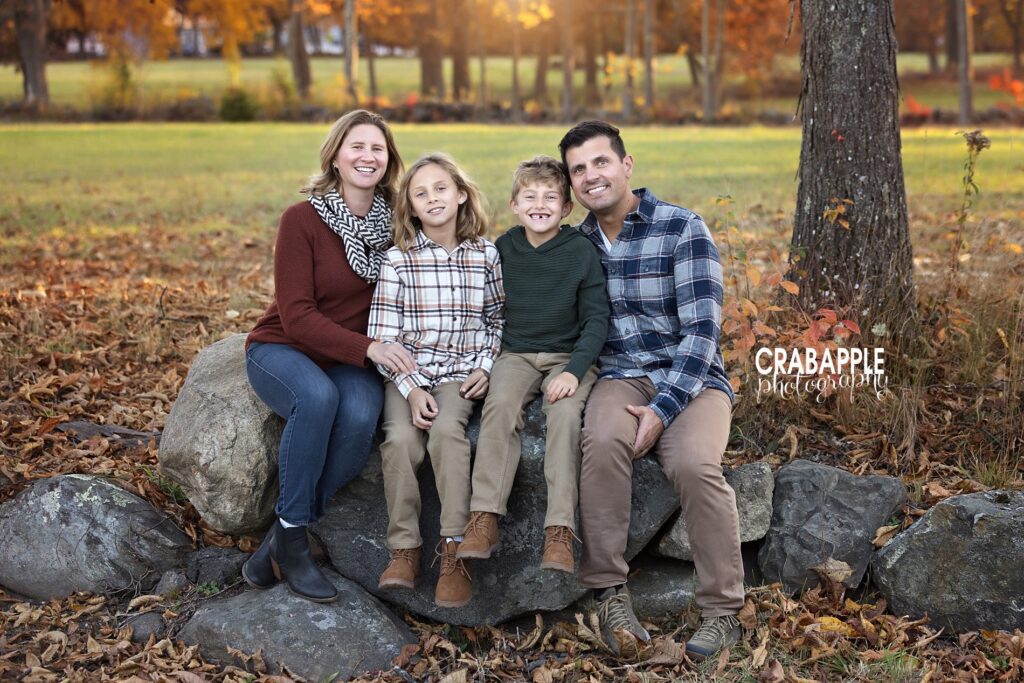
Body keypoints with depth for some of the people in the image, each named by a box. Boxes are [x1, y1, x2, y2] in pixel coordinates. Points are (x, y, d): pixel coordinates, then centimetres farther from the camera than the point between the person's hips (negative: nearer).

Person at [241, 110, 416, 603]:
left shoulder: (394, 222, -1)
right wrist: (368, 348, -30)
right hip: (282, 350, -3)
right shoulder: (302, 219, -13)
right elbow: (296, 316, -17)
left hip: (354, 360, 3)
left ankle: (279, 543, -17)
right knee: (318, 395, -37)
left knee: (361, 415, -31)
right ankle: (291, 535, -22)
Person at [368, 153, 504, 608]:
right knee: (400, 438, -28)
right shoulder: (398, 260, -1)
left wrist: (485, 367, -1)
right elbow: (384, 335, -5)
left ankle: (453, 550, -23)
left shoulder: (486, 255, 5)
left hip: (460, 372, 0)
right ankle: (405, 548, -12)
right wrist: (411, 390, -15)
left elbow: (497, 319, 15)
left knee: (446, 429, -30)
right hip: (406, 371, 0)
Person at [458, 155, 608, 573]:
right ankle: (484, 517, -28)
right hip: (515, 354, 2)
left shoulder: (581, 252, -4)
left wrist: (575, 370, -17)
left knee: (566, 413, -30)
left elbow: (596, 318, -5)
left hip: (567, 356, -2)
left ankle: (560, 530, -30)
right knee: (500, 404, -28)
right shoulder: (504, 249, 3)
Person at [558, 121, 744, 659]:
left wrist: (663, 408, -22)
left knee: (693, 463, -33)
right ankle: (609, 593, -21)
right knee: (602, 442, -33)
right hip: (621, 378, 3)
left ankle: (723, 612, -16)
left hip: (691, 379, -2)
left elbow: (702, 328, -13)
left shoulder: (683, 229, -7)